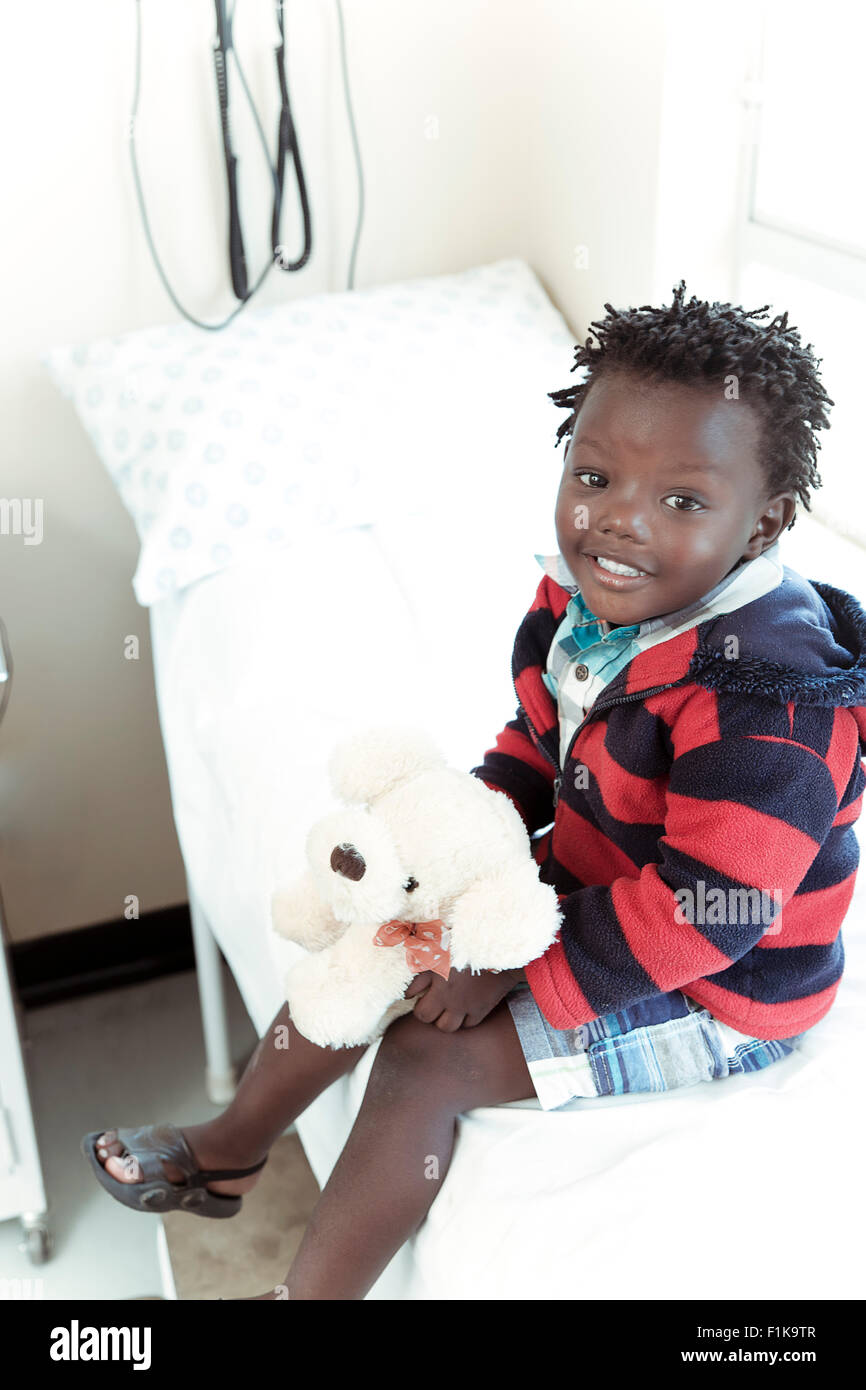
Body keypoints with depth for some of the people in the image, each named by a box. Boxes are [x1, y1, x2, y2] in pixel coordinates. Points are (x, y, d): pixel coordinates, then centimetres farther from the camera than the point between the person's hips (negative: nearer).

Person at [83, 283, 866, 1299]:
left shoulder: (768, 705, -33)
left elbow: (703, 915, -32)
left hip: (711, 993, -8)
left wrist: (517, 970, -25)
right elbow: (537, 745, 9)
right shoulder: (584, 603, -7)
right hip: (588, 893, 8)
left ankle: (311, 1293, 9)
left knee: (431, 1056, -14)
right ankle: (231, 1148, 29)